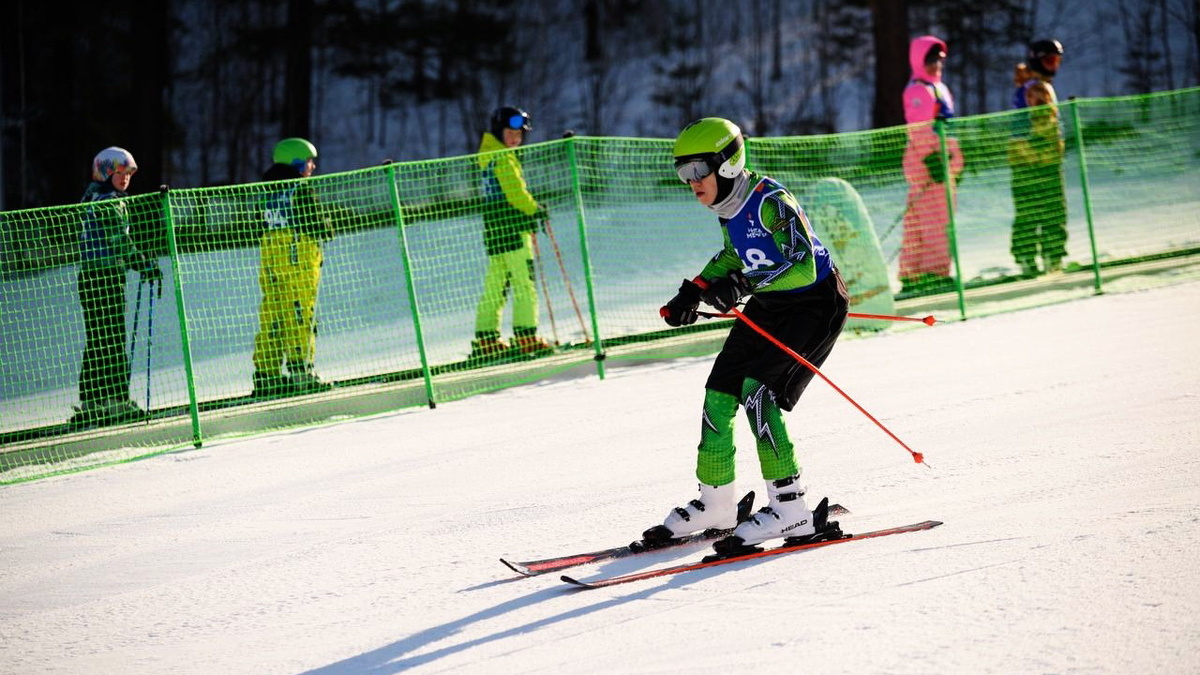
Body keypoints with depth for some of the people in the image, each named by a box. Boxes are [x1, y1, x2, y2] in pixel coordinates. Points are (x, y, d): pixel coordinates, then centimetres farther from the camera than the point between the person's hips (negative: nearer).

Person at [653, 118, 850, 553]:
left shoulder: (770, 201, -25)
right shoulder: (730, 206, 1)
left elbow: (804, 266, -34)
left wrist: (744, 285, -42)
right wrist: (693, 292, 10)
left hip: (816, 303, -9)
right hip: (770, 304, 9)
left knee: (757, 390, -21)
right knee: (719, 391, 4)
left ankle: (789, 506, -20)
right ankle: (716, 503, 18)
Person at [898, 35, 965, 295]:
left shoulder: (940, 88, 22)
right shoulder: (917, 90, -10)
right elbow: (919, 128, -18)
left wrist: (955, 160, 23)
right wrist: (931, 158, -23)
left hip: (941, 158, 10)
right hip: (925, 159, -10)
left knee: (917, 221, 9)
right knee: (935, 219, -11)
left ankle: (911, 276, 10)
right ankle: (935, 273, -12)